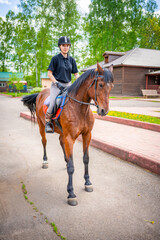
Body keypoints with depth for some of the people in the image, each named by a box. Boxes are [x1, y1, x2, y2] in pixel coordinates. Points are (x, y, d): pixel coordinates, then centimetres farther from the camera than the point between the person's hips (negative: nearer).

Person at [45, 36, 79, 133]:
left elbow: (76, 74, 10)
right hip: (56, 85, -4)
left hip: (68, 85, 5)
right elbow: (49, 73, -2)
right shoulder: (55, 58, 0)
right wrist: (57, 83, -13)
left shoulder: (72, 60, 12)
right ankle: (48, 121, 0)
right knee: (53, 104, -23)